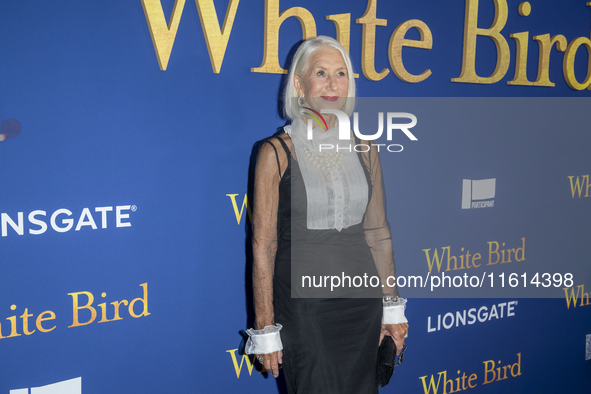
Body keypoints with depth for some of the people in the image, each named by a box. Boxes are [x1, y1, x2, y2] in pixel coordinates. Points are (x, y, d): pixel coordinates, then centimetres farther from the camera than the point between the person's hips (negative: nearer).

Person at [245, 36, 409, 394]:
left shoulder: (364, 151, 5)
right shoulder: (277, 152, -8)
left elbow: (378, 232, 10)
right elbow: (263, 246, -9)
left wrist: (392, 308, 9)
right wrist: (265, 329, -9)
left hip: (361, 300, 4)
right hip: (303, 304, -4)